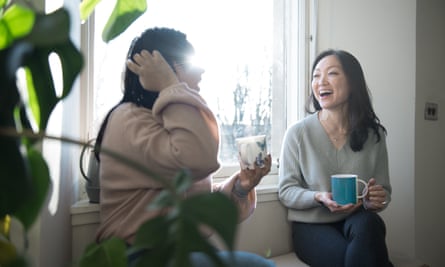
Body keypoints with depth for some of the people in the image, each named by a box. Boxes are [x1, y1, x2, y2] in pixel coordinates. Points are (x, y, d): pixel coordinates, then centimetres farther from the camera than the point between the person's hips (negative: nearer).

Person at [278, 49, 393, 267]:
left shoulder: (374, 135, 1)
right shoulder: (298, 133, -8)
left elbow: (384, 193, 8)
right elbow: (286, 191, -4)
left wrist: (377, 200, -16)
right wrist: (319, 198, -22)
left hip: (358, 223, 2)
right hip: (311, 227, -2)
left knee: (367, 223, -33)